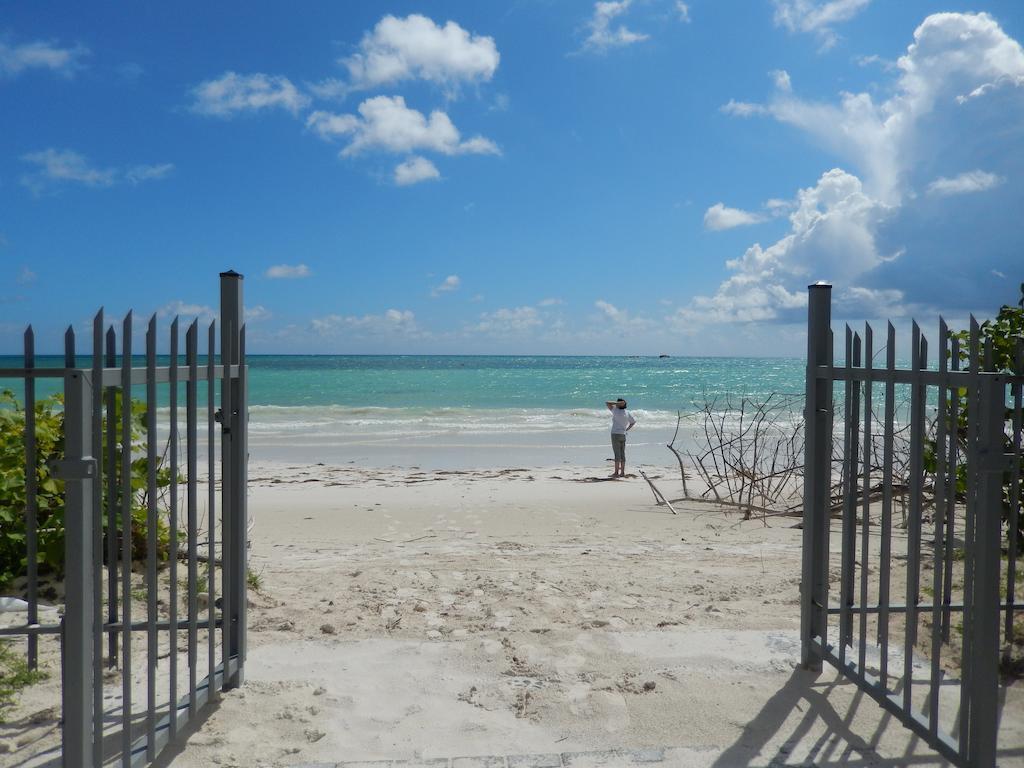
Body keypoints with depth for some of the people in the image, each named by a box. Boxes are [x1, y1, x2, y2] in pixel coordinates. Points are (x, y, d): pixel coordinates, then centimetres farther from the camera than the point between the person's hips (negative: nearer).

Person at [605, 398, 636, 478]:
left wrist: (617, 403, -5)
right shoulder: (627, 413, 8)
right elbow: (633, 422, 15)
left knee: (617, 454, -6)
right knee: (622, 454, 9)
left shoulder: (616, 411, -8)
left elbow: (607, 402, -3)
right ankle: (622, 472, 12)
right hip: (623, 435, 6)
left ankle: (616, 473, -5)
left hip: (615, 434, -6)